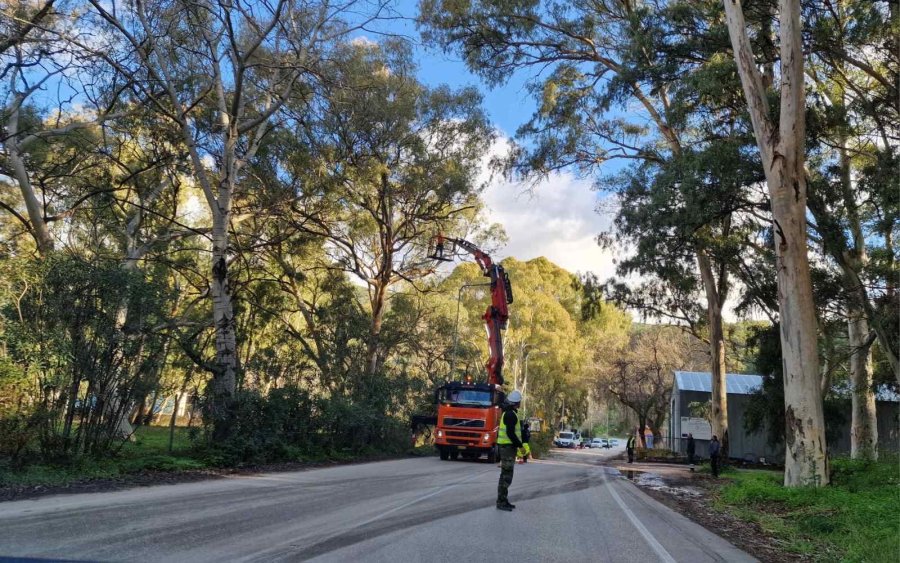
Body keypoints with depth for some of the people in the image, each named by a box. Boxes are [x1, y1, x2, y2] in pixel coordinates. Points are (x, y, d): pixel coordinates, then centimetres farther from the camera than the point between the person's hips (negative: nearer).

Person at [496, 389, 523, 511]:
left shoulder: (507, 413, 15)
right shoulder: (511, 414, -17)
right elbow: (510, 433, -23)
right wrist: (520, 445, -18)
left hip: (506, 446, 11)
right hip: (508, 446, -11)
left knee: (506, 474, 15)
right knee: (506, 475, -9)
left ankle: (503, 500, 21)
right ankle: (501, 502, -7)